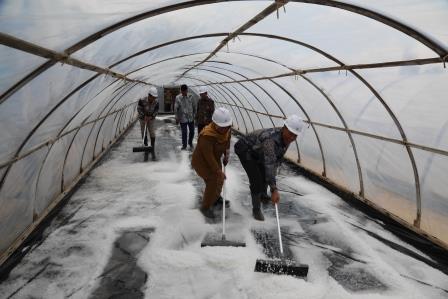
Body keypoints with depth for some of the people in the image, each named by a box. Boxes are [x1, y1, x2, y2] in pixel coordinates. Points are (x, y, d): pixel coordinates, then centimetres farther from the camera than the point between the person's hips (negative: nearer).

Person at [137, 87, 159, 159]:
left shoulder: (156, 102, -18)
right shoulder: (142, 100, -25)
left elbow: (156, 111, -7)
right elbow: (139, 109, -16)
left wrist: (151, 116, -20)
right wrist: (144, 116, -23)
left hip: (151, 119, 1)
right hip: (142, 118, -1)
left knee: (152, 134, -6)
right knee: (144, 134, 8)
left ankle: (152, 150, 1)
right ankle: (146, 146, 28)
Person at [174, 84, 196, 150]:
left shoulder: (190, 96, -2)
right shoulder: (178, 97, -7)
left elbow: (194, 106, 6)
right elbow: (176, 108, -4)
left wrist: (194, 115, 5)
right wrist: (177, 117, -7)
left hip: (191, 118, 2)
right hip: (183, 118, -2)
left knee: (192, 131, 11)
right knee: (184, 133, 5)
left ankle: (190, 142, 35)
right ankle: (184, 145, 22)